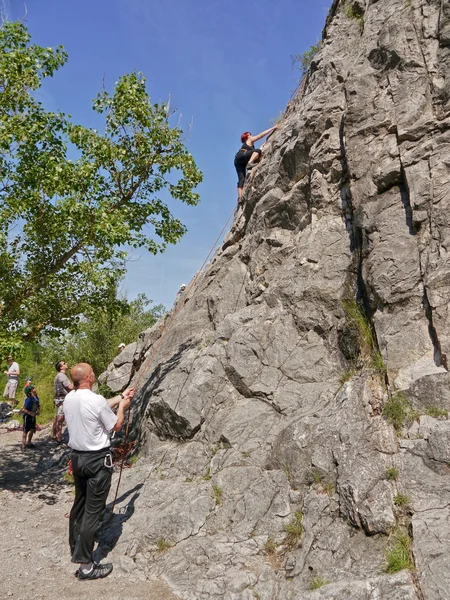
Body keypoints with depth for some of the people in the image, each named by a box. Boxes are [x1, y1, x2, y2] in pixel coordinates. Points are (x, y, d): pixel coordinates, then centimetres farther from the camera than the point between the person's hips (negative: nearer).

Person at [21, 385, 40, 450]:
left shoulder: (36, 398, -2)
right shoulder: (28, 399, -25)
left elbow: (38, 406, 14)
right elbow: (23, 409, -23)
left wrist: (38, 410, -5)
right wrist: (30, 413, -25)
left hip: (33, 416, 7)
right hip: (27, 416, -7)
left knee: (32, 430, 16)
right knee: (25, 431, 2)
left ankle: (29, 443, 32)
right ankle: (23, 445, 10)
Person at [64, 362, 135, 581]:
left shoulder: (69, 399, 0)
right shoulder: (96, 400, -23)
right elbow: (116, 426, -8)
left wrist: (120, 397, 23)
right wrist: (122, 407, 8)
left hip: (77, 456, 8)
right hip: (97, 460, -8)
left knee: (79, 503, 23)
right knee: (93, 510, 0)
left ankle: (75, 547, 40)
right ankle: (85, 565, 6)